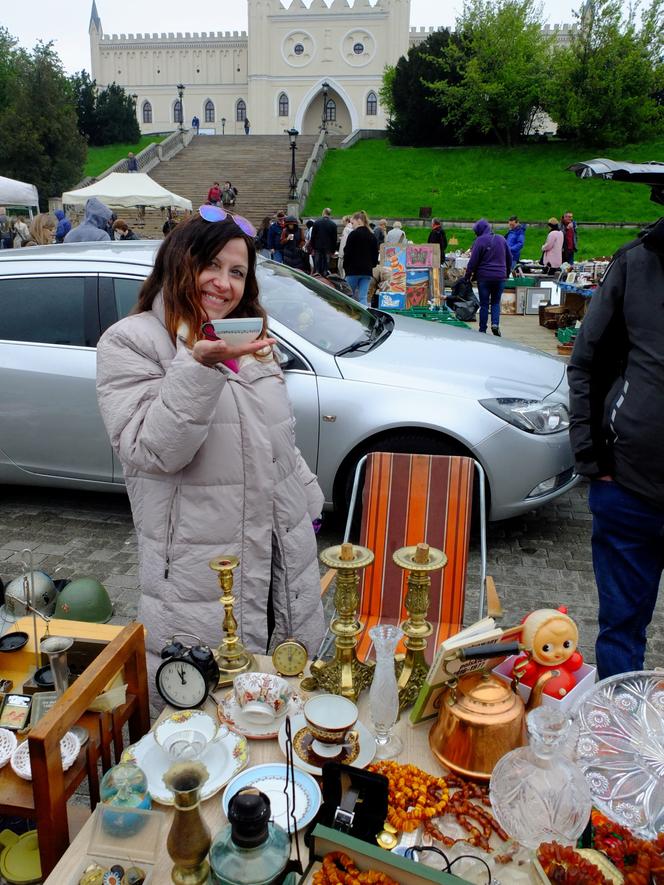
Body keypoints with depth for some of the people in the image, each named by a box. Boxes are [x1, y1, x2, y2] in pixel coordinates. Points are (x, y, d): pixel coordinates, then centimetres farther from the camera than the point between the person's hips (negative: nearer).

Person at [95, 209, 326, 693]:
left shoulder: (248, 340, 16)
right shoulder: (131, 342, -7)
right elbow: (151, 451, -20)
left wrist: (310, 501, 20)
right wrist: (200, 367, -28)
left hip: (285, 556, 7)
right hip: (204, 573, -6)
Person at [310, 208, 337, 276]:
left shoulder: (316, 222, -1)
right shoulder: (333, 224, -2)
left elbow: (313, 236, 0)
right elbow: (334, 238, 1)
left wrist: (313, 247, 5)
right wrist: (333, 250, 8)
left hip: (318, 247, 0)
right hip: (328, 248, 0)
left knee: (317, 266, 5)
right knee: (326, 267, 2)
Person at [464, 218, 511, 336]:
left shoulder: (480, 240, -9)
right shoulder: (502, 239, 8)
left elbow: (473, 260, -10)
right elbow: (509, 258, 15)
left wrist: (468, 275, 0)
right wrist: (507, 272, 25)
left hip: (484, 277, -4)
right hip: (500, 277, 4)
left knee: (484, 304, 4)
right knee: (496, 302, 14)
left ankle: (482, 330, 8)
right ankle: (495, 323, -7)